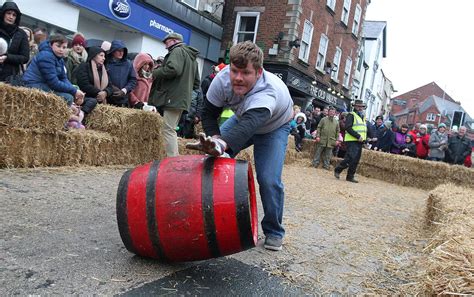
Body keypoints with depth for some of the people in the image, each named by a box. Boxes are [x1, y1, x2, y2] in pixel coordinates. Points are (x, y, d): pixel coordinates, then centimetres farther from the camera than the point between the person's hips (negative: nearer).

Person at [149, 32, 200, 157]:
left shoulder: (177, 51, -3)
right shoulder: (192, 57, 26)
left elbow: (172, 69, -21)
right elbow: (197, 82, 28)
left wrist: (155, 72, -8)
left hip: (174, 98, -10)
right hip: (183, 99, 10)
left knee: (168, 130, -10)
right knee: (171, 130, 13)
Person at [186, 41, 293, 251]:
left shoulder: (267, 93, -45)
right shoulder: (222, 79, -29)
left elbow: (250, 124, -64)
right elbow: (209, 113, -16)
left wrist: (222, 144, -81)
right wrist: (215, 137, -33)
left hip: (274, 127, -5)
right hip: (243, 119, 5)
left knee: (269, 180, -18)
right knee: (215, 158, -9)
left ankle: (274, 232, 6)